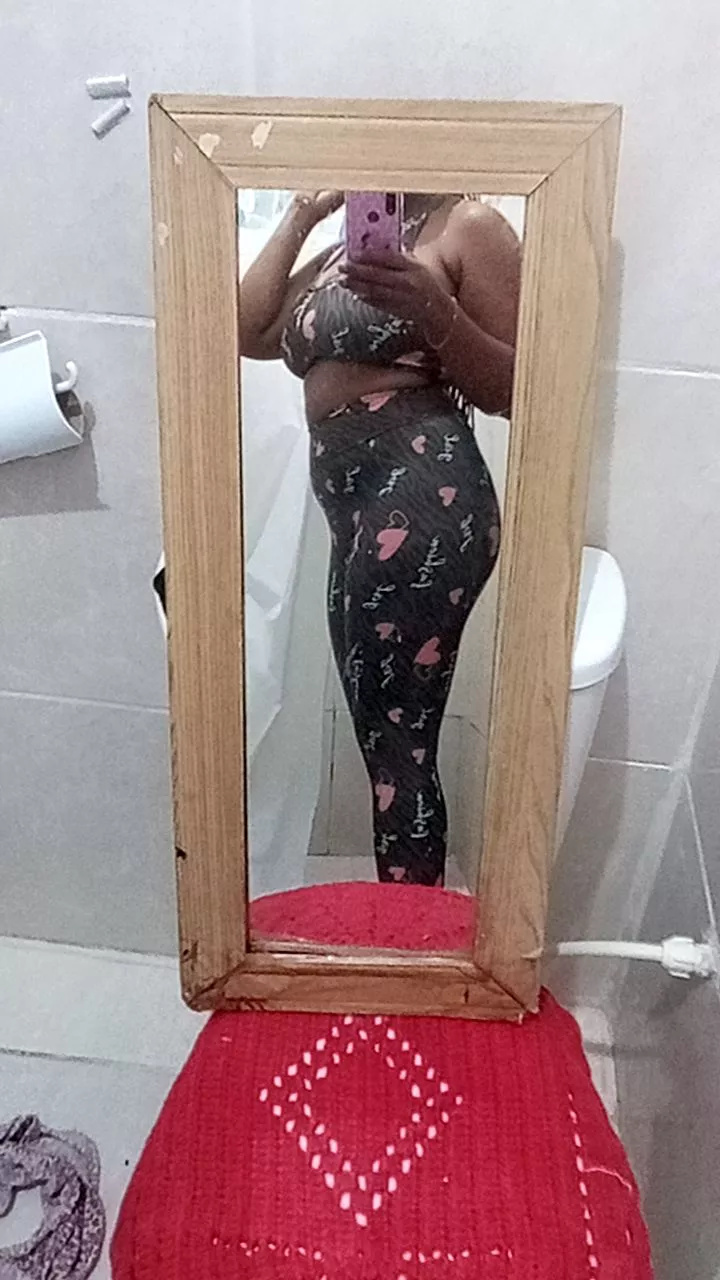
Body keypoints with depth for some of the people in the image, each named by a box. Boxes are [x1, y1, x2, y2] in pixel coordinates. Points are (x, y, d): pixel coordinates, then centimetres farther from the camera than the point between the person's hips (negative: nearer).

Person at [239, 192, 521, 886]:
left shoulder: (468, 226, 2)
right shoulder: (344, 251, 24)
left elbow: (519, 387, -5)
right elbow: (248, 332, 15)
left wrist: (436, 314, -19)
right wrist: (300, 216, 15)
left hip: (421, 500, -8)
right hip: (362, 514, 9)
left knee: (397, 748, -6)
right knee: (387, 743, 12)